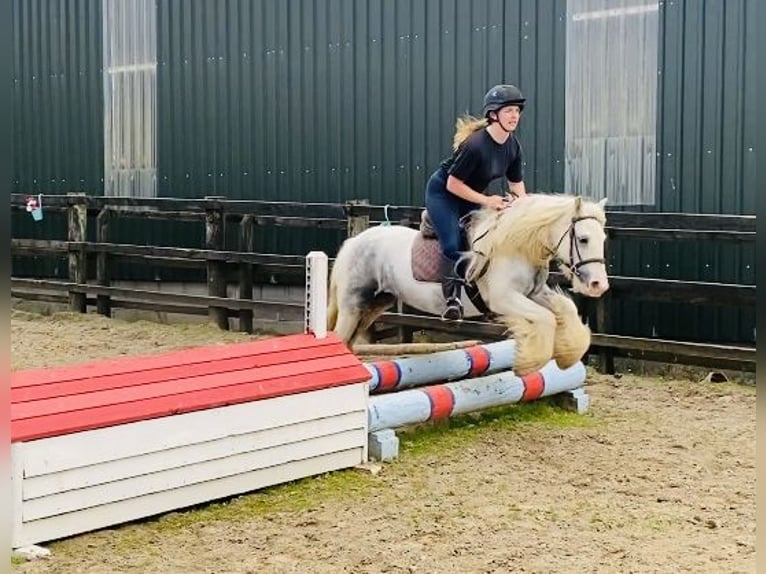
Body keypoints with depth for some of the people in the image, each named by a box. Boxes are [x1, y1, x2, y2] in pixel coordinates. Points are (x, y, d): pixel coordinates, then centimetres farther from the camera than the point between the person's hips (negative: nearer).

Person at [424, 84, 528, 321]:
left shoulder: (513, 146, -9)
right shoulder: (475, 144, -31)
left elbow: (517, 184, 3)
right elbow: (453, 184, -25)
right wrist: (486, 201, -27)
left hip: (470, 196, 7)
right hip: (443, 192, -7)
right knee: (453, 246, -20)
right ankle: (452, 301, -18)